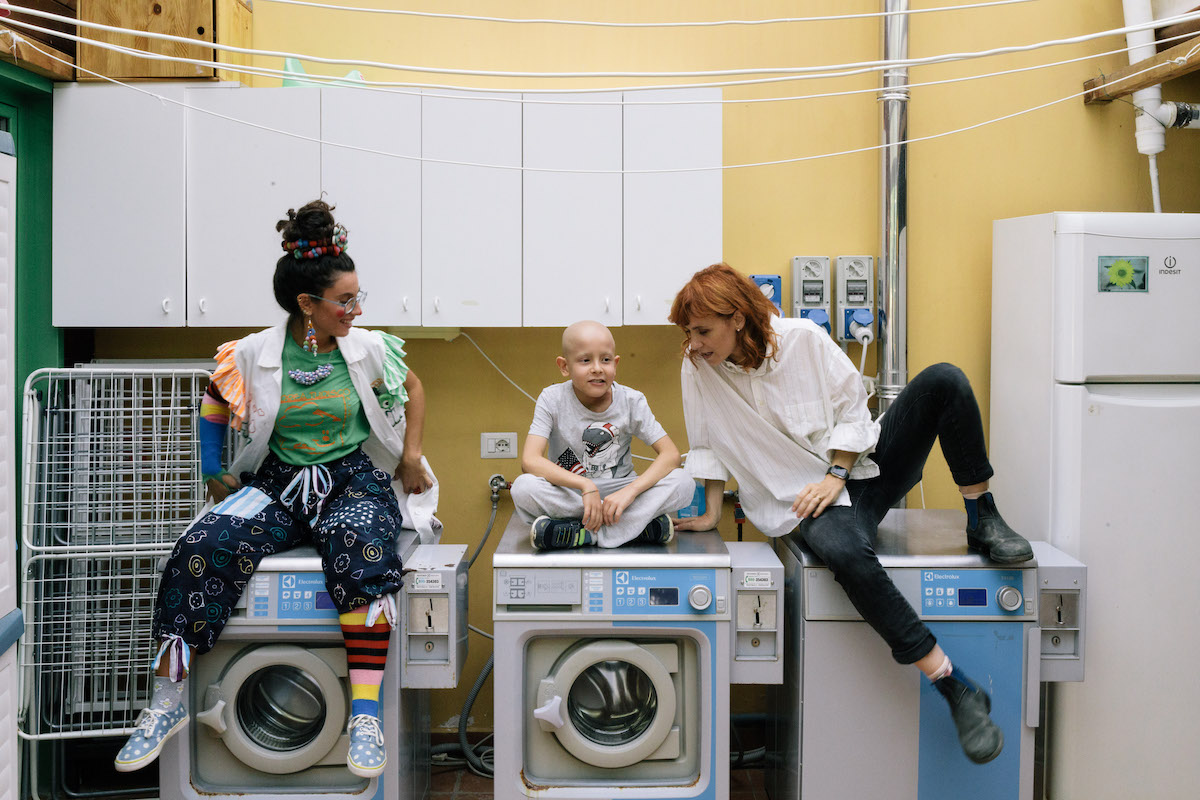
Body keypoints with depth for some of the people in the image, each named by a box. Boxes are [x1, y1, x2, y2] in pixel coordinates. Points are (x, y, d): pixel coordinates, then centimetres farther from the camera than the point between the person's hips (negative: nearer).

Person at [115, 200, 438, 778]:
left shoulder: (370, 349, 1)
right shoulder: (253, 355, -1)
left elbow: (414, 390, 19)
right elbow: (213, 408, 18)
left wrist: (410, 457, 12)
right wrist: (215, 476, 14)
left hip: (355, 481, -1)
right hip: (277, 484, 1)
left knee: (360, 547, -38)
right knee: (204, 547, -28)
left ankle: (366, 711, -37)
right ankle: (167, 701, -14)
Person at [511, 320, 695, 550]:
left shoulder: (631, 401, -6)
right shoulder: (552, 400, -9)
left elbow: (671, 454, -14)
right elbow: (530, 460, -21)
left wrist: (630, 491, -30)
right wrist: (585, 486, -34)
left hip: (618, 494, 1)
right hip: (569, 494, -1)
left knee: (683, 483, -24)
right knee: (523, 487, -33)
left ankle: (582, 533, -27)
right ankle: (639, 524, -26)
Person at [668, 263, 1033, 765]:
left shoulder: (803, 339, -6)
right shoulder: (698, 369, -4)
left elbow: (851, 408, -2)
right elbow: (708, 446, 6)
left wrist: (837, 474, -12)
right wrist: (712, 514, 5)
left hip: (865, 463, 2)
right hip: (802, 500, -2)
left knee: (943, 380, -19)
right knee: (844, 553, -39)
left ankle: (983, 524, -7)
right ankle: (956, 688, -33)